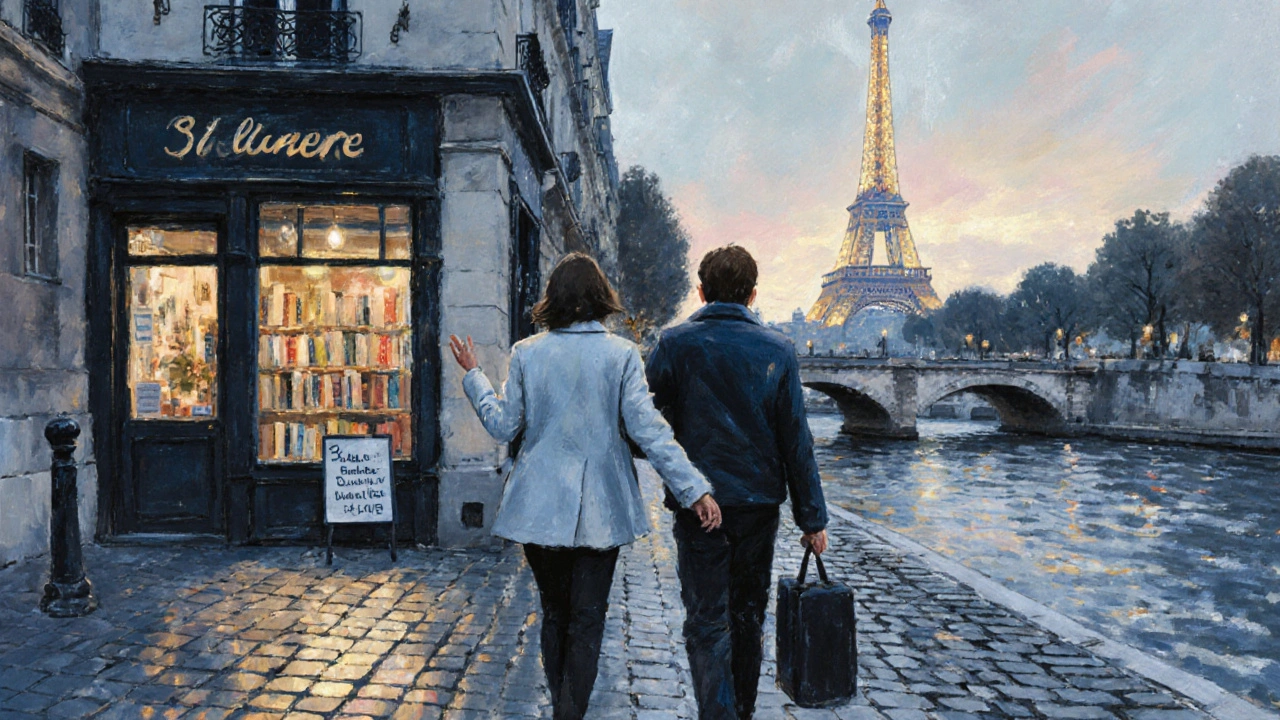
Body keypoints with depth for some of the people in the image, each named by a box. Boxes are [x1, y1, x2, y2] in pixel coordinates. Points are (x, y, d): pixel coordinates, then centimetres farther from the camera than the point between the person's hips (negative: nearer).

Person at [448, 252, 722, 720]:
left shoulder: (526, 353, -3)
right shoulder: (622, 354, -7)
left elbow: (504, 426, 1)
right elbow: (647, 428, -12)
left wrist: (473, 375, 15)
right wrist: (695, 489, -10)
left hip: (540, 506, 2)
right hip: (600, 507, -2)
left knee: (554, 611, 18)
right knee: (587, 619, 7)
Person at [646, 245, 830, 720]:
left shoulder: (675, 344, -5)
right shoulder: (778, 350, -1)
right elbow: (796, 440, -2)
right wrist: (812, 517, 3)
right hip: (760, 503, 3)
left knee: (707, 622, 2)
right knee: (748, 616, 19)